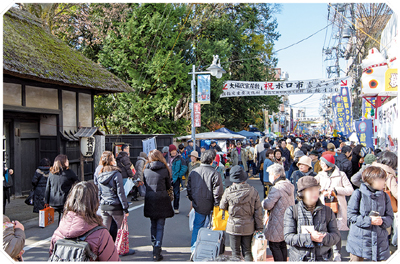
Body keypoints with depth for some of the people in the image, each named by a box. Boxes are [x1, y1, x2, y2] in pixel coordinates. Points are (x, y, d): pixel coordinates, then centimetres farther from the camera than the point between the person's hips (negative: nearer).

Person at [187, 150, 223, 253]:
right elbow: (218, 192, -14)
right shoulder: (214, 173, -14)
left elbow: (189, 189, 10)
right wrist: (217, 205, -3)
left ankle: (194, 248, 24)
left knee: (197, 226, 16)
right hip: (209, 206, -4)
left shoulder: (193, 172, 2)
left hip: (197, 205, 4)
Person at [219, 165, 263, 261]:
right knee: (247, 252, 14)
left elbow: (222, 207, 3)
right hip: (248, 227, 2)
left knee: (235, 252, 11)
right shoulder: (253, 191, -7)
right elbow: (258, 211, -3)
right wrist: (259, 228, 4)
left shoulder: (228, 192, -12)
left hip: (233, 227, -2)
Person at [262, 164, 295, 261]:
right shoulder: (289, 186, 7)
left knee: (274, 246, 3)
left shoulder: (277, 188, -22)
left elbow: (267, 205, -25)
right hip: (288, 222, 9)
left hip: (278, 224, -9)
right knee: (283, 246, 20)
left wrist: (264, 201, -2)